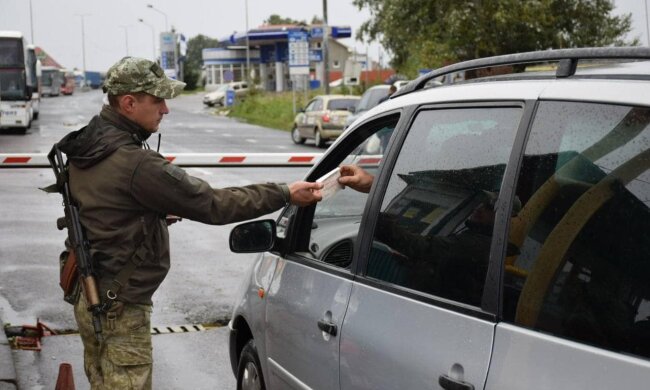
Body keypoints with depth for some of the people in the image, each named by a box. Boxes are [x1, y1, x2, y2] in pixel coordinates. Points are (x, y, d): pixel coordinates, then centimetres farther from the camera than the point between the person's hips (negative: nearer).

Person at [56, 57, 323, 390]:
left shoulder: (87, 148, 4)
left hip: (89, 294, 10)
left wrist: (157, 215, 11)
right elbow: (212, 205, -23)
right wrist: (285, 194, -18)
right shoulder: (134, 163, -26)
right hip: (119, 308, -10)